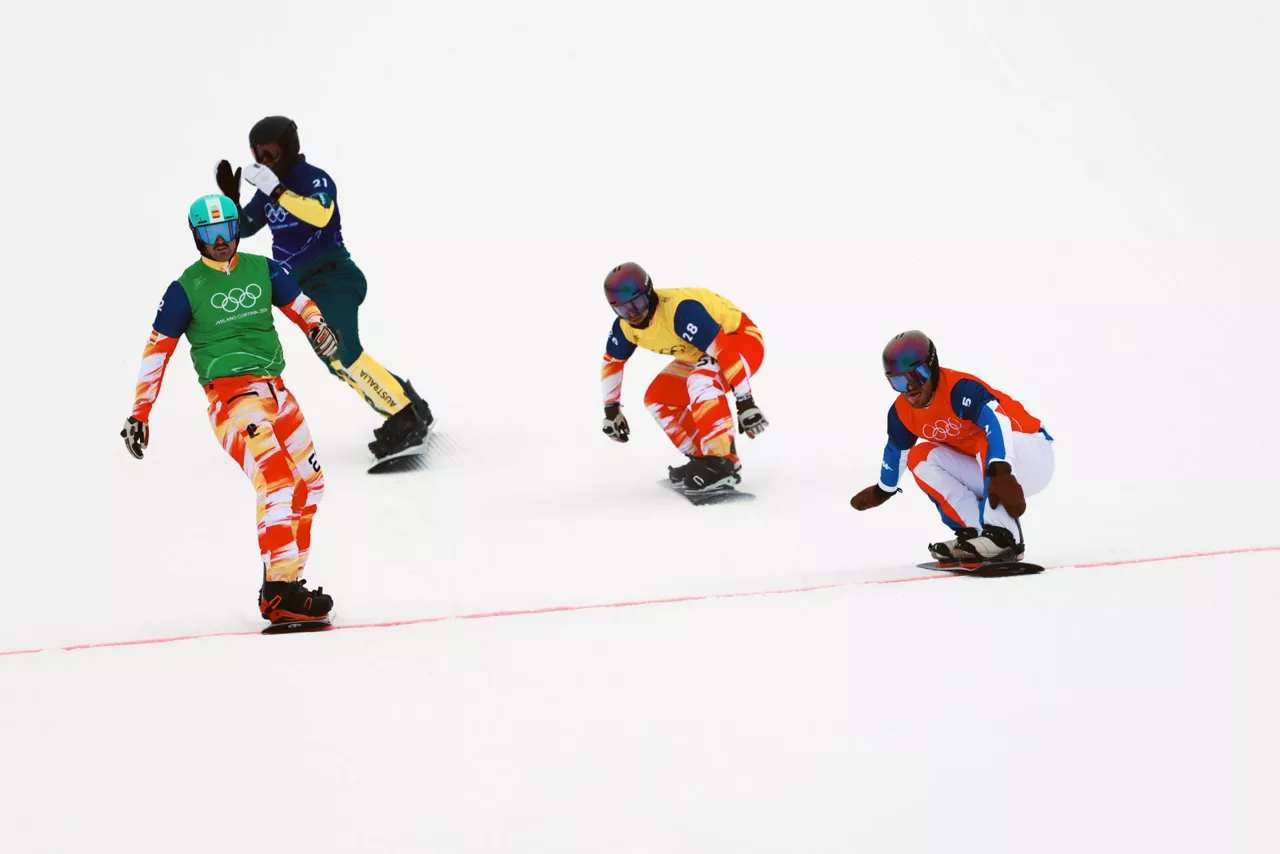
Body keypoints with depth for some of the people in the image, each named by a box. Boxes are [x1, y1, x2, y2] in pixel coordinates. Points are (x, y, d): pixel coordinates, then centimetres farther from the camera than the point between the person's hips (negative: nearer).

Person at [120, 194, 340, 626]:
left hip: (274, 388, 7)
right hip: (229, 392, -7)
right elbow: (158, 348, 2)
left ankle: (285, 583, 17)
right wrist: (139, 412, -1)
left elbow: (298, 304, 17)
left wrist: (317, 327, -7)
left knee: (307, 482, 9)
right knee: (276, 479, -25)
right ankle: (279, 592, -30)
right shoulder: (186, 289, -1)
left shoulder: (261, 269, 11)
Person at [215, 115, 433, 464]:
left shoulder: (314, 179, -11)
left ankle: (405, 420, -25)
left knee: (343, 352, -25)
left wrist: (277, 192, -32)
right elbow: (242, 228, 19)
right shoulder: (269, 190, 12)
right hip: (305, 286, 9)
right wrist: (229, 196, 3)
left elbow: (320, 214, -32)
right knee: (337, 361, 7)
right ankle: (409, 411, 13)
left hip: (332, 277, -9)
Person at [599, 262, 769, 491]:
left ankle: (722, 461, -30)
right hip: (701, 354, 9)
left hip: (741, 341, -9)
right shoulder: (625, 326, -11)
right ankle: (704, 458, 7)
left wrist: (745, 403, -41)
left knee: (700, 382, -35)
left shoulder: (679, 310, -36)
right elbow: (612, 362, 10)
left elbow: (726, 350, -39)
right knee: (658, 399, 1)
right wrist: (611, 410, 14)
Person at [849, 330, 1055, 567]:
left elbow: (997, 423, -45)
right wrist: (883, 490, 31)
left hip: (1031, 452, -8)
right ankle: (975, 530, -13)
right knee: (920, 457, -5)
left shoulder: (960, 389, -29)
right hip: (985, 468, 8)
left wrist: (999, 472, -58)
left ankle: (1003, 533, -38)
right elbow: (896, 451, 17)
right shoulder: (902, 413, -5)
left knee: (990, 437, -38)